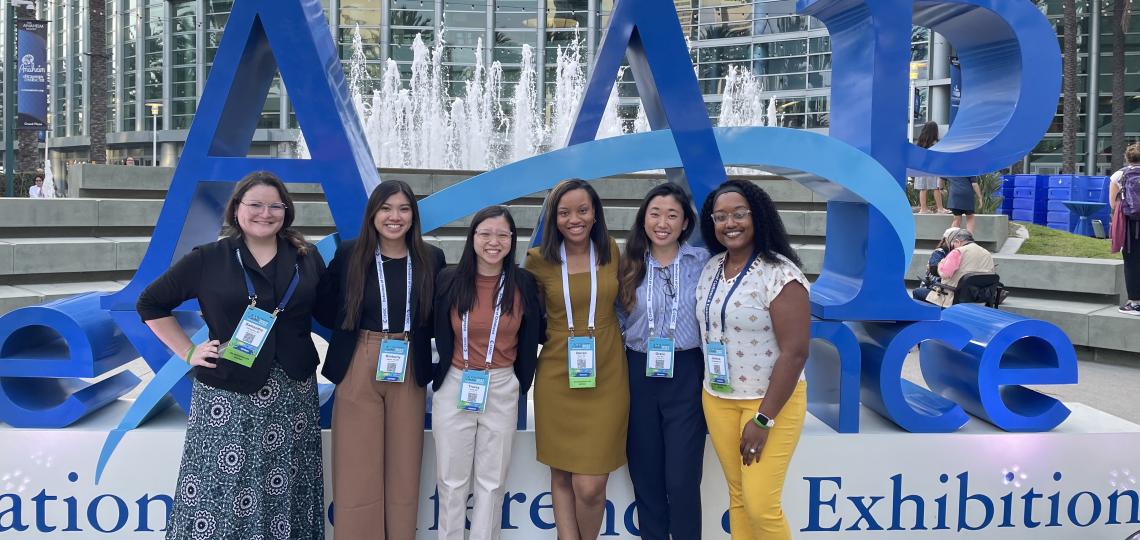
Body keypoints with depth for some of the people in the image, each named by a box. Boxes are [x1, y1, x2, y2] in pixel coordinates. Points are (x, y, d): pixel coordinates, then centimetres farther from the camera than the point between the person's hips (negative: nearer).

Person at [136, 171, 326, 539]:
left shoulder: (307, 259, 7)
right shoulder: (208, 260, 0)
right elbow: (150, 304, 8)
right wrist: (189, 353, 1)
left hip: (293, 394, 3)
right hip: (228, 397, -2)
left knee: (286, 493, 8)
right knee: (222, 490, -3)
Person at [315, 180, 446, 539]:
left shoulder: (431, 258, 2)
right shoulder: (349, 253, -1)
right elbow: (325, 309, 4)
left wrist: (413, 337, -4)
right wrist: (356, 338, -2)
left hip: (410, 374, 1)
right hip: (358, 371, -1)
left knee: (403, 469, 8)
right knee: (358, 470, 4)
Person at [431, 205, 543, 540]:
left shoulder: (524, 284, -3)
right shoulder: (449, 281, -4)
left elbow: (530, 339, 7)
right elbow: (440, 337, 6)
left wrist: (522, 383, 8)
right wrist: (439, 375, 9)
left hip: (502, 390, 0)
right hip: (453, 388, 0)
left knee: (492, 481, 9)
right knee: (451, 480, 8)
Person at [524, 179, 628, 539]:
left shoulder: (610, 250, 2)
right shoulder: (539, 259, -3)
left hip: (605, 379, 0)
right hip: (557, 379, 0)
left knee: (590, 486, -5)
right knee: (561, 476, 8)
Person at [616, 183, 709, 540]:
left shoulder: (702, 262, -1)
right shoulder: (629, 266, 5)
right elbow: (617, 321, 11)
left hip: (686, 376, -2)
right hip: (639, 376, 3)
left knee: (681, 480, -5)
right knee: (645, 476, 10)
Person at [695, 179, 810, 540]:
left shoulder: (779, 273, -16)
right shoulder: (710, 269, 5)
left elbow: (795, 352, -19)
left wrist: (764, 419, -19)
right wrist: (712, 394, 13)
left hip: (771, 401, -6)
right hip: (717, 400, 6)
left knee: (760, 505, -6)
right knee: (737, 496, 12)